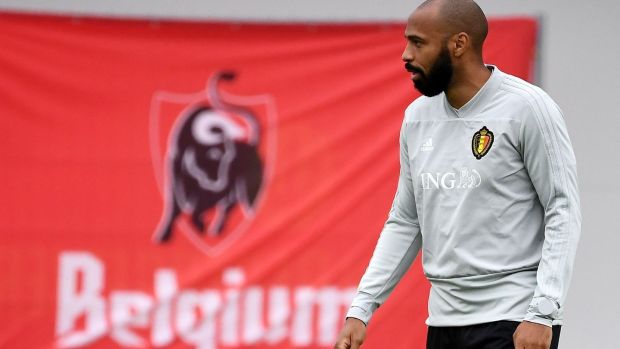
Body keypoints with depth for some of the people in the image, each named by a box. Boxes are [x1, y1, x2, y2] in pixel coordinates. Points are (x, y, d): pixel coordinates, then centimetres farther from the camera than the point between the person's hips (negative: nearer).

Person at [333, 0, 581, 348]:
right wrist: (361, 309, 7)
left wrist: (542, 314, -18)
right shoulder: (418, 116, 11)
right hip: (444, 320, 7)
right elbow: (404, 222, 16)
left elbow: (563, 213, -10)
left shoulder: (527, 107, -8)